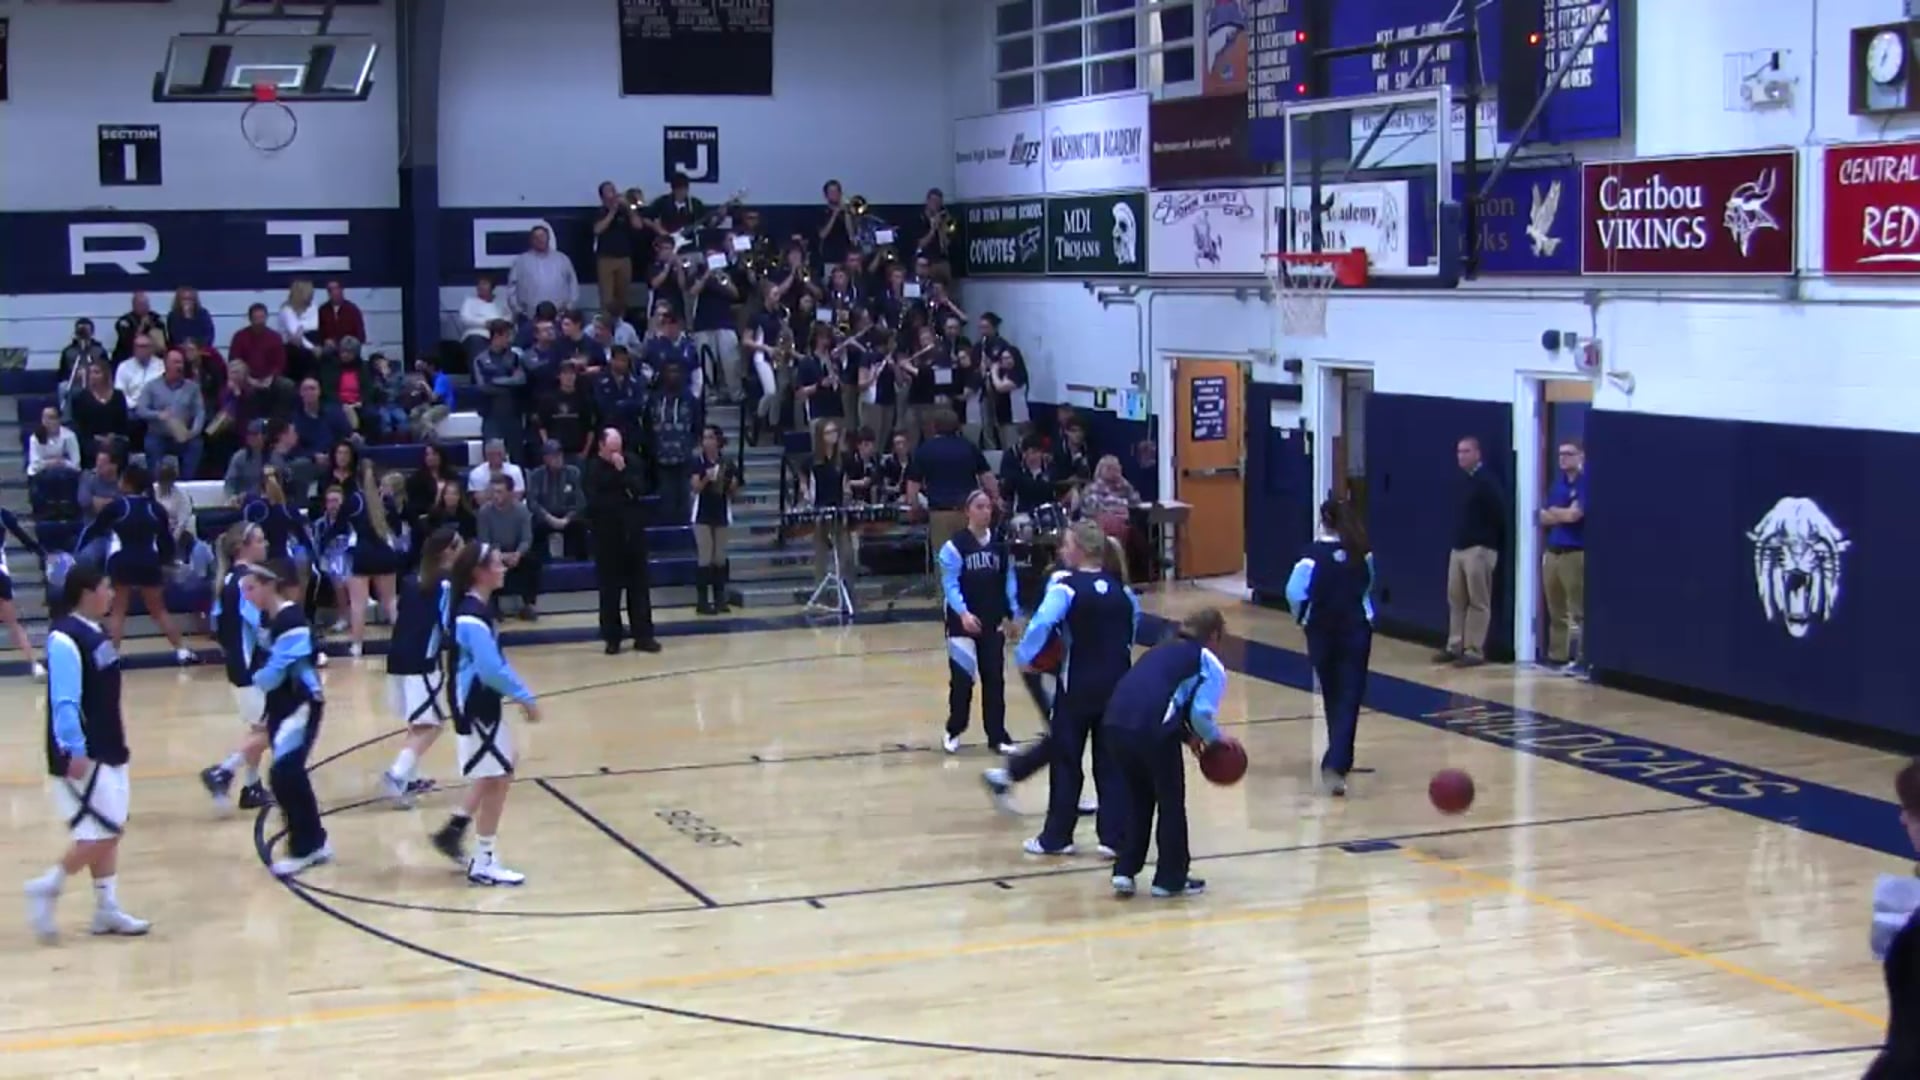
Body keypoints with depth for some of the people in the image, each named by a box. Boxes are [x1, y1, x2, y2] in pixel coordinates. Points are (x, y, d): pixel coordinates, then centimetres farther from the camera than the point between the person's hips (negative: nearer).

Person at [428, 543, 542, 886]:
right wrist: (524, 696, -19)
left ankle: (454, 830, 30)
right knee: (496, 780, -1)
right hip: (475, 707, -10)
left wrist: (518, 693, 15)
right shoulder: (472, 616, -22)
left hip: (484, 704, 10)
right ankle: (483, 864, 7)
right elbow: (491, 669, -27)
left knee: (497, 775, 21)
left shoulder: (480, 608, 8)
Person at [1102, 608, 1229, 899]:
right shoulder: (1209, 663, 12)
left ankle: (1124, 872, 21)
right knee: (1172, 804, 14)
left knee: (1137, 800, 24)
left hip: (1115, 721, 6)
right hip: (1151, 728, -6)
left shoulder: (1162, 650, 31)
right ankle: (1171, 878, 21)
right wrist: (1216, 739, 18)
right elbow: (1201, 713, -1)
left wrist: (1186, 735, 29)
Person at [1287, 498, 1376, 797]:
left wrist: (1303, 617, 1)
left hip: (1322, 631, 0)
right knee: (1348, 700, -4)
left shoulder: (1313, 554, -10)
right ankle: (1336, 764, -20)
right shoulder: (1362, 553, -1)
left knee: (1332, 698, 18)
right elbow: (1367, 589, 10)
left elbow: (1294, 592, -16)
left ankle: (1339, 761, 32)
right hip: (1356, 629, 0)